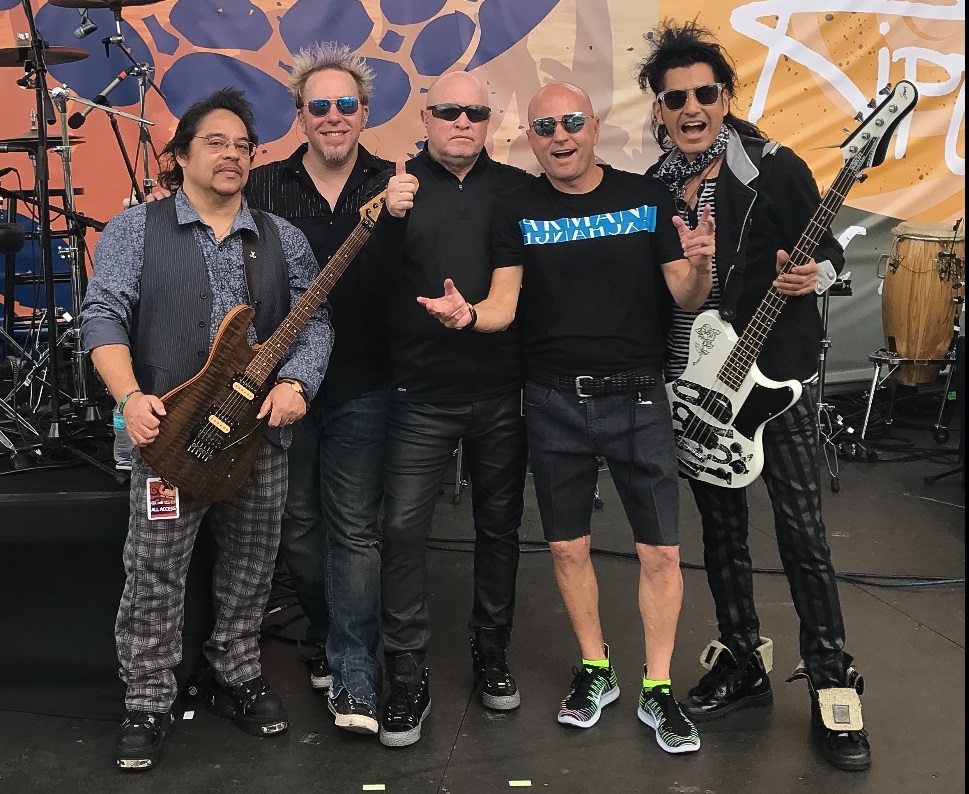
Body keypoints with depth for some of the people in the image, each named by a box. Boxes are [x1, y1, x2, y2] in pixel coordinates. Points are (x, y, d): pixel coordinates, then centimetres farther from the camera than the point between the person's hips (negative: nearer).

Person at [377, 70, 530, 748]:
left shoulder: (519, 190, 5)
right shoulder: (397, 184, 2)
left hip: (502, 393, 2)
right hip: (421, 394, -1)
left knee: (500, 526, 12)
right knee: (404, 528, -5)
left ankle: (491, 654, 31)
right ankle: (409, 678, 8)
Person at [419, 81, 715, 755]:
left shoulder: (646, 196, 0)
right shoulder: (519, 208, 1)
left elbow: (685, 299, 1)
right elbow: (505, 304, -5)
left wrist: (699, 267, -21)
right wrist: (469, 315, -27)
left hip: (638, 398, -1)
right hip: (555, 403, 1)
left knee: (661, 552, 2)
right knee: (567, 547, 11)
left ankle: (658, 690, 19)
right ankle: (596, 671, 31)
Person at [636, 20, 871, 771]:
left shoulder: (776, 169, -8)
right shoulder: (655, 188, 5)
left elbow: (828, 249, -3)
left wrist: (811, 275, -22)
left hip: (778, 375, -4)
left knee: (801, 527, -3)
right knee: (721, 528, 11)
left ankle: (833, 683, 11)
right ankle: (743, 663, 27)